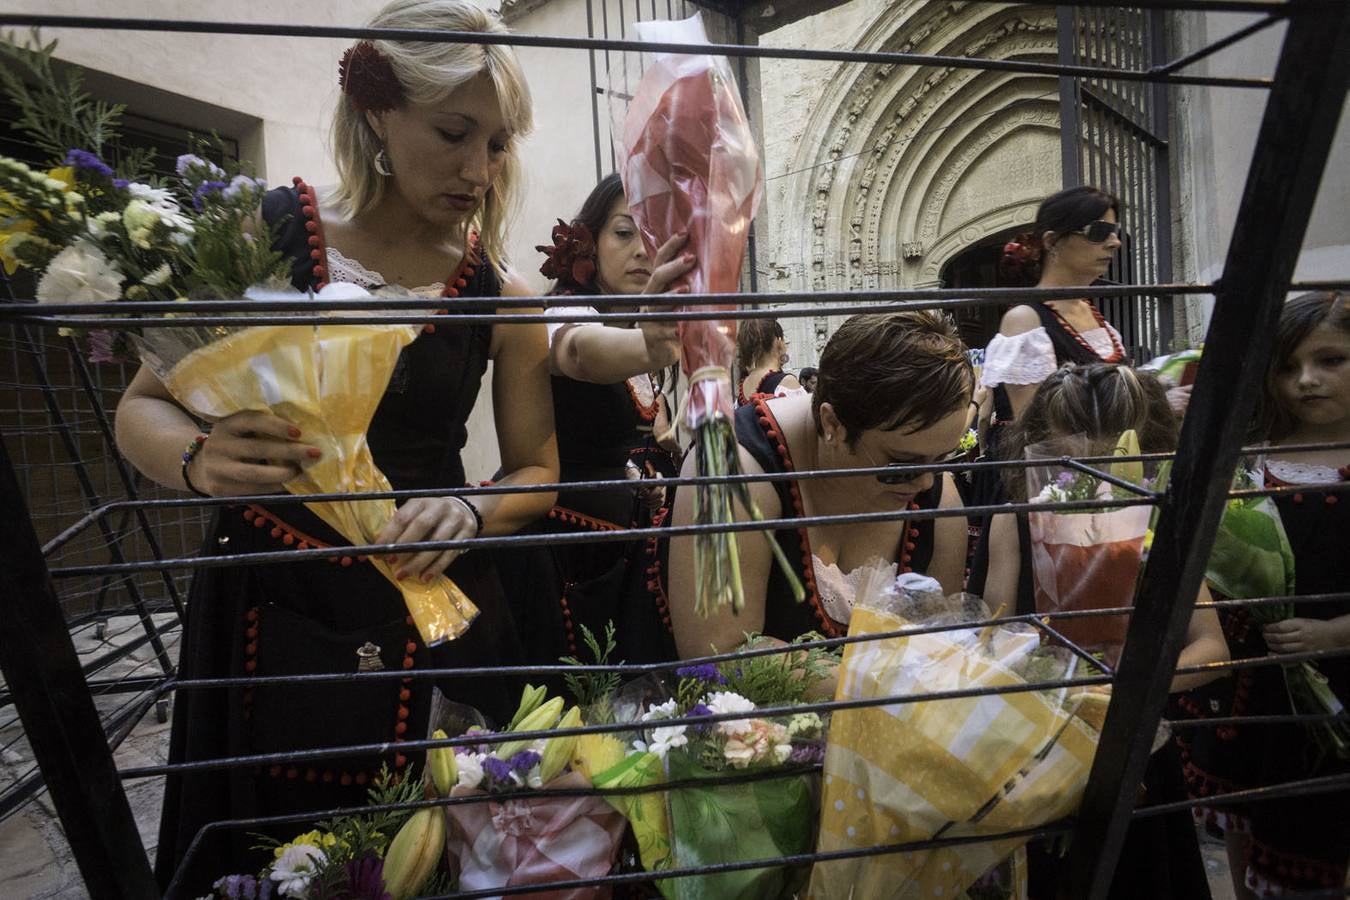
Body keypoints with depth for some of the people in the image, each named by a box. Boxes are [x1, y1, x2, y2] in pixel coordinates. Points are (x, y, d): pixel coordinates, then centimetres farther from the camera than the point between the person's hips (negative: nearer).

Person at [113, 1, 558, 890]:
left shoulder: (499, 298, -3)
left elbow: (537, 474, 3)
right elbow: (143, 407, 2)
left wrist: (469, 512, -17)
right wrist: (199, 461, -19)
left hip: (427, 616, 1)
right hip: (266, 606, 0)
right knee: (264, 861, 16)